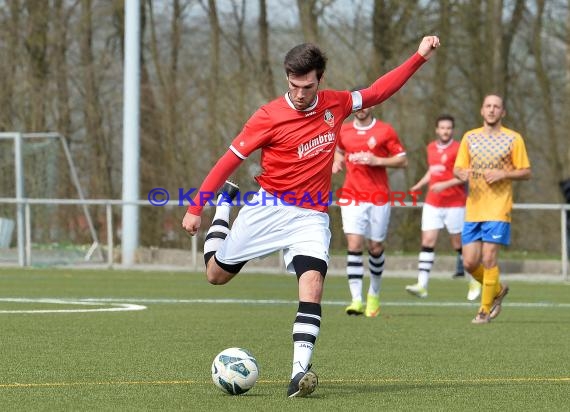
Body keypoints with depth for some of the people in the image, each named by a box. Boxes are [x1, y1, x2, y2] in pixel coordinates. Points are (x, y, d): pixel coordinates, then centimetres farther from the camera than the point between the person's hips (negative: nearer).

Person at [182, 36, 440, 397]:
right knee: (217, 274, 9)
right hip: (268, 209, -1)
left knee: (312, 285, -22)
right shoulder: (270, 116, -12)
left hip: (311, 217, 1)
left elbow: (376, 93, 17)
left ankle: (300, 373, -28)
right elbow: (230, 160, -8)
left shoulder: (335, 104, 1)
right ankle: (224, 207, 38)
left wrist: (420, 57, 13)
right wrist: (196, 208, -10)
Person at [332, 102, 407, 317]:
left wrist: (377, 161, -15)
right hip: (352, 196, 1)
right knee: (354, 245, -13)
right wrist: (338, 162, 5)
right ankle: (356, 299, -18)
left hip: (379, 198, -1)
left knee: (375, 247, 7)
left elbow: (403, 160, -1)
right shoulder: (343, 131, 8)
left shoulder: (385, 131, -2)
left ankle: (374, 293, 30)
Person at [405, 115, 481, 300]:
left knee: (459, 244, 3)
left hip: (454, 204, -5)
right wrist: (418, 186, 15)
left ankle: (474, 281, 22)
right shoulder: (431, 148, 11)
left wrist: (445, 184, -22)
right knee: (427, 242, -6)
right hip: (432, 204, 5)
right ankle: (422, 285, -11)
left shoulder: (458, 149, -9)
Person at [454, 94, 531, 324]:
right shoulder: (469, 137, 12)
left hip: (498, 209, -4)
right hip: (473, 209, 4)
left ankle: (486, 309, 3)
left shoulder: (513, 139, 2)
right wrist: (462, 174, -11)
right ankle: (497, 290, 26)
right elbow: (457, 169, 13)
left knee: (489, 259, -10)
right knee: (469, 263, 0)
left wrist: (503, 174, -14)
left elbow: (526, 173, 3)